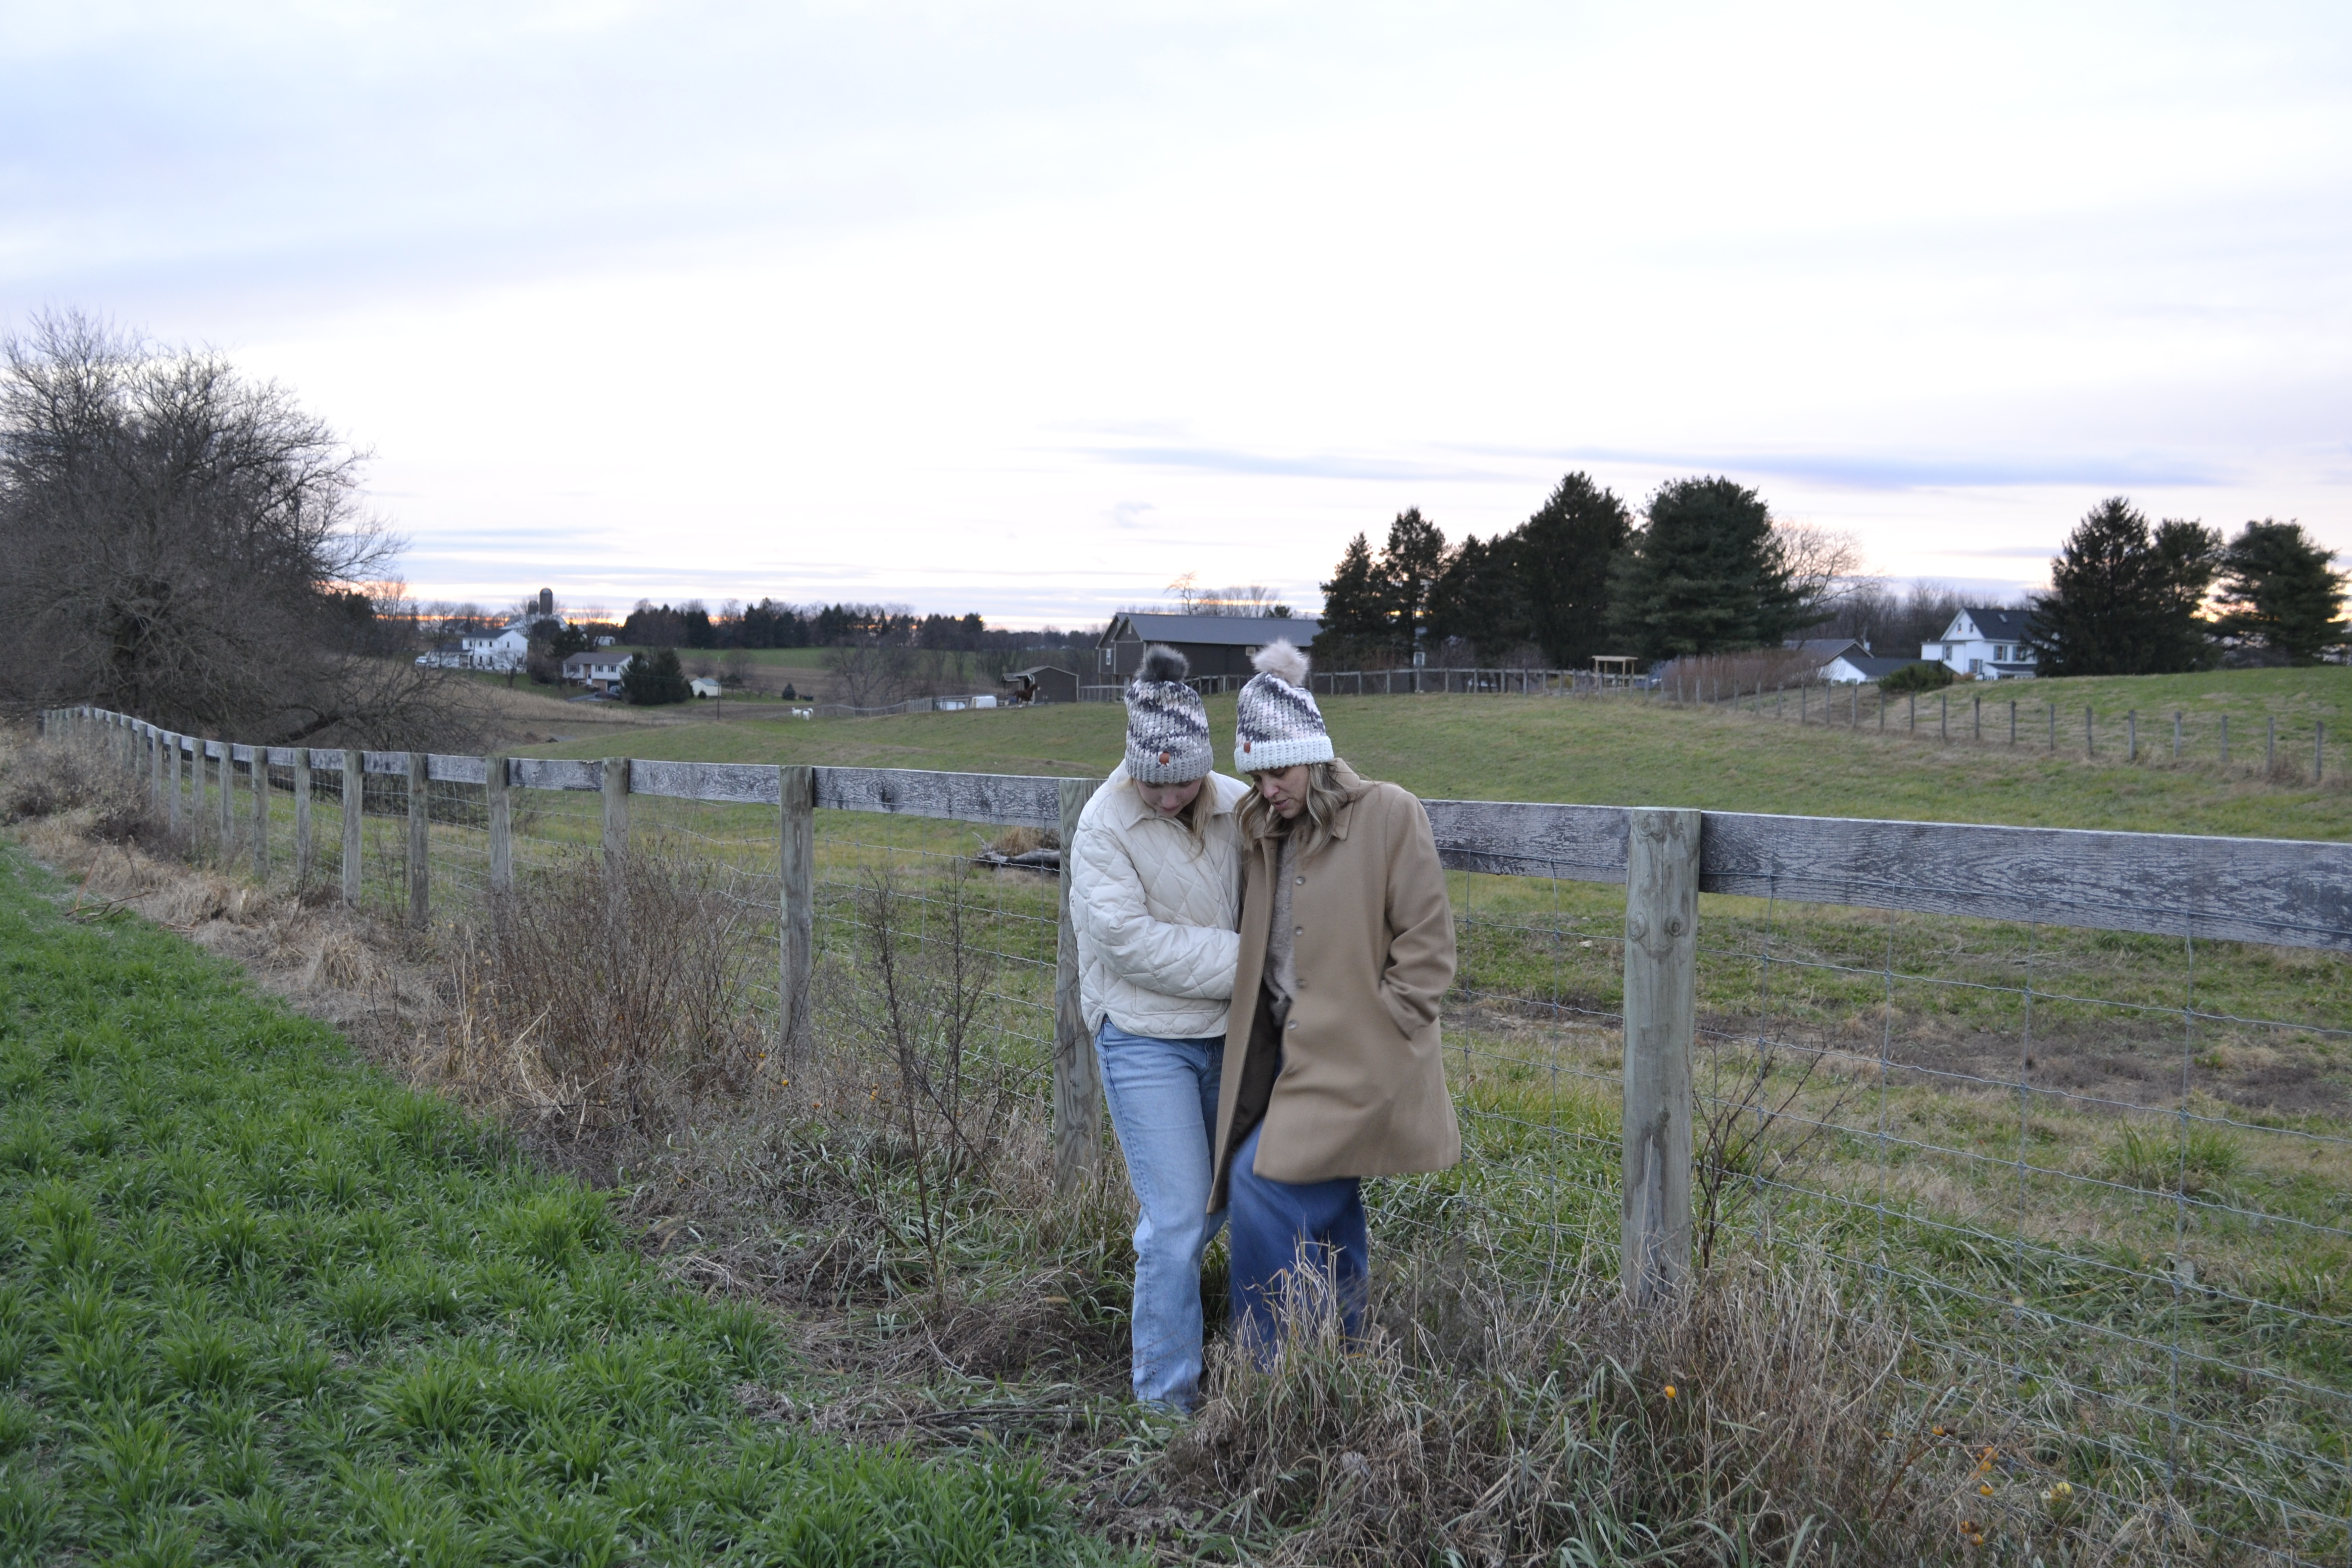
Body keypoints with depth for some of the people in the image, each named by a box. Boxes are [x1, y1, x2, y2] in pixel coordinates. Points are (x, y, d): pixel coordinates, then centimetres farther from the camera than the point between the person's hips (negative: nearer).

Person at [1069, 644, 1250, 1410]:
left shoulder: (1237, 807, -2)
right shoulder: (1105, 823, -13)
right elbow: (1132, 940, -19)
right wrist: (1243, 963, -19)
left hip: (1228, 1031, 5)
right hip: (1146, 1040, -5)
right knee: (1177, 1217, -6)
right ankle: (1167, 1397, 7)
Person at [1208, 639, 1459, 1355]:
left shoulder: (1389, 815, -8)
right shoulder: (1260, 827, 10)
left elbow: (1427, 946, -8)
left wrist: (1374, 1031, -11)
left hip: (1355, 1062, -6)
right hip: (1289, 1051, 6)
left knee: (1262, 1185, -15)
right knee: (1328, 1223, 12)